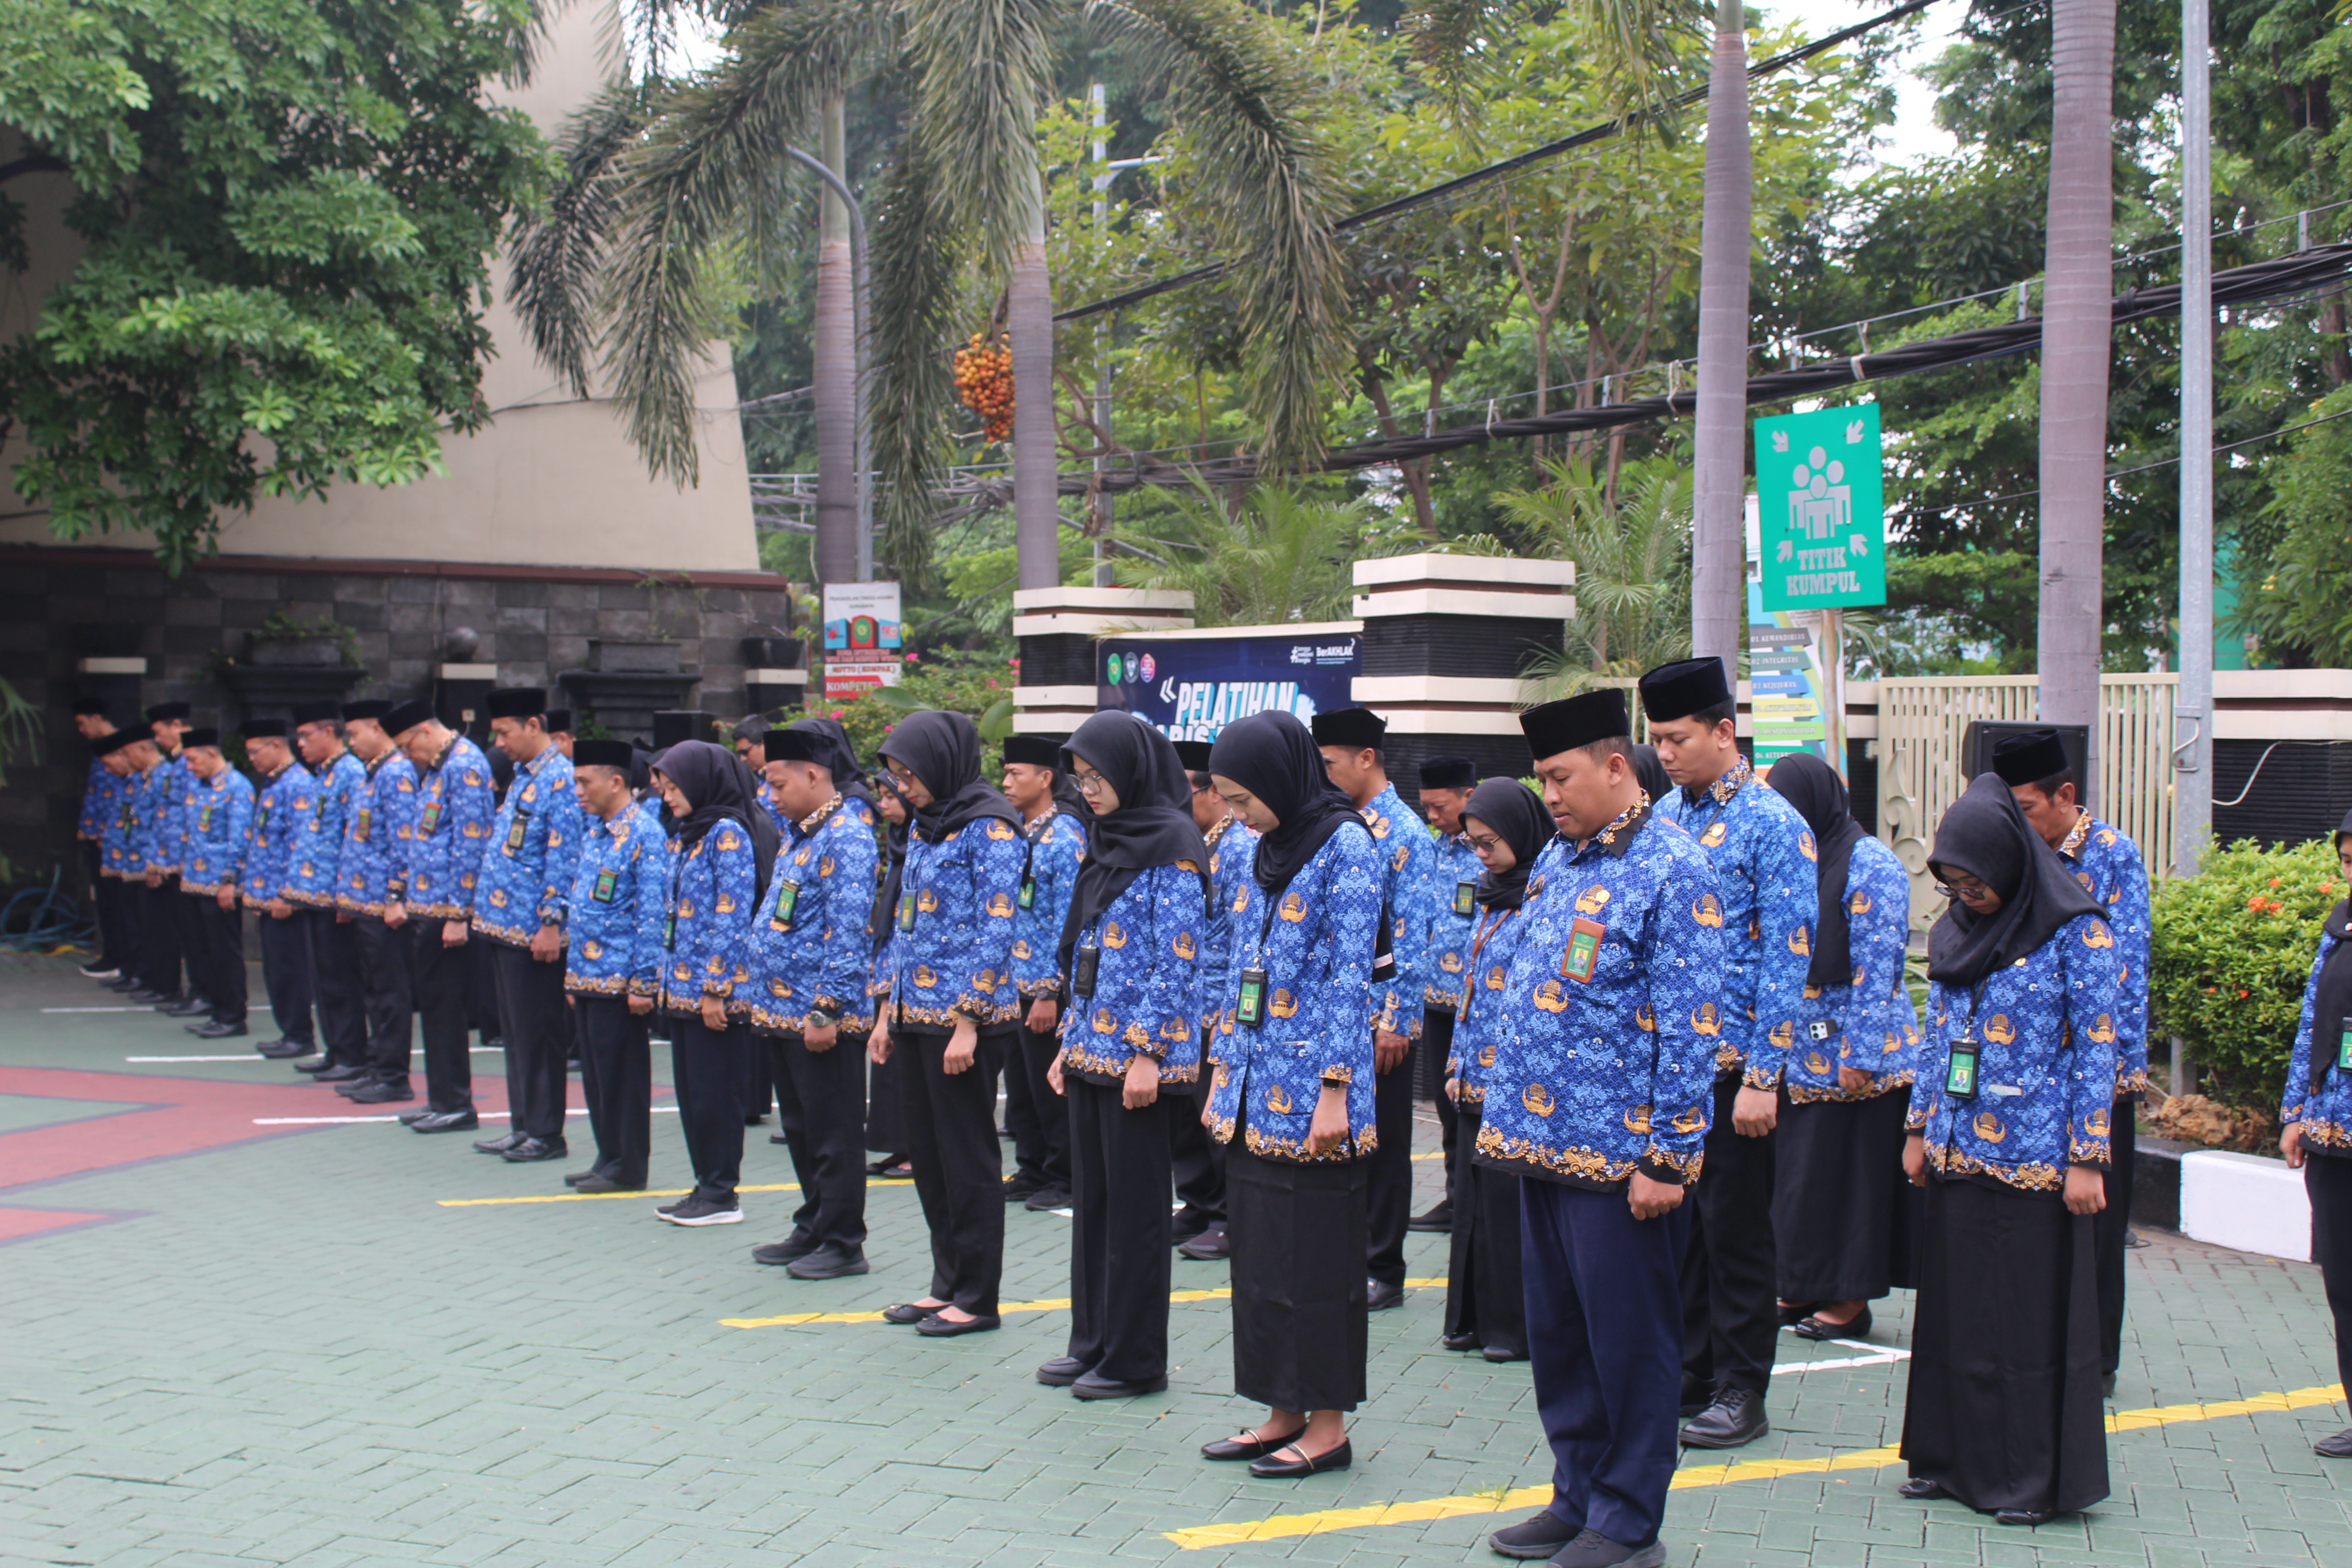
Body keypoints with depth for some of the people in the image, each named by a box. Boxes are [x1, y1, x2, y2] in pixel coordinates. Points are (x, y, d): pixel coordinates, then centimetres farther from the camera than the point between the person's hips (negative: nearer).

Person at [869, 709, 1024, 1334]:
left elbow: (997, 931, -17)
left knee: (967, 1157, -1)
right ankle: (947, 1284, 23)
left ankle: (976, 1299, 8)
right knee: (927, 1154, 13)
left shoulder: (988, 829, -12)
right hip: (916, 1013, 9)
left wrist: (968, 1022, -20)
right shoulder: (924, 827, 14)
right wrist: (888, 1011, 17)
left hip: (961, 1015, -8)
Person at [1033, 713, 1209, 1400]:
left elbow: (1177, 958, -16)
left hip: (1137, 1054, -8)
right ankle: (1093, 1341, 23)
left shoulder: (1172, 848, -12)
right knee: (1091, 1199, 13)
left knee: (1134, 1205, -1)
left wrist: (1148, 1053, -19)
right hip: (1091, 1050, 8)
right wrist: (1070, 1041, 16)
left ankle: (1135, 1360, 8)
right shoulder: (1107, 843, 14)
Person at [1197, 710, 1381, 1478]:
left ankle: (1328, 1425, 8)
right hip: (1255, 1089, 8)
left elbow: (1349, 976, -15)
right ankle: (1284, 1410, 22)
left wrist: (1335, 1092, -18)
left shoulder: (1347, 847, -11)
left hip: (1311, 1093, -8)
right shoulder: (1266, 852, 12)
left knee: (1318, 1256, -1)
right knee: (1259, 1251, 12)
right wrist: (1220, 1068, 16)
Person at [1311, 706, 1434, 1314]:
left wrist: (1396, 1021, -17)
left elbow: (1411, 937, -15)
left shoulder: (1403, 833, -11)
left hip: (1379, 1014, -7)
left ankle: (1384, 1272, 10)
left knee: (1383, 1144, 2)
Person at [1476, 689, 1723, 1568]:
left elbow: (1690, 1029, -16)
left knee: (1627, 1342, 3)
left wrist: (1667, 1159, -17)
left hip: (1618, 1156, -8)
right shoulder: (1557, 860, 12)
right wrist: (1507, 1116, 16)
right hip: (1544, 1141, 8)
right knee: (1557, 1333, 16)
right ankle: (1578, 1496, 29)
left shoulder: (1671, 871, -13)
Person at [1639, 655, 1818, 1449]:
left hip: (1730, 1064, -6)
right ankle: (1685, 1374, 24)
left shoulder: (1774, 825, -10)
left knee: (1735, 1226, 3)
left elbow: (1787, 960, -13)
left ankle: (1740, 1392, 13)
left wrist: (1762, 1078, -18)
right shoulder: (1664, 817, 9)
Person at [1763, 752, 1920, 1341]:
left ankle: (1852, 1299, 8)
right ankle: (1809, 1287, 20)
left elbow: (1877, 966, -15)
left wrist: (1861, 1054, -17)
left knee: (1851, 1171, 0)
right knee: (1800, 1168, 10)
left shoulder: (1869, 863, -12)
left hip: (1856, 1052, -7)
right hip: (1803, 1049, 7)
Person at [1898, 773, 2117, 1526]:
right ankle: (1957, 1458, 23)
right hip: (1957, 1154, 6)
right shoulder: (1955, 930, 8)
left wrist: (2085, 1158, -12)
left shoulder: (2077, 932, -10)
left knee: (2036, 1315, 1)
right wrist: (1920, 1129, 15)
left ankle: (2039, 1478, 11)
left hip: (2035, 1160, -6)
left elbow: (2097, 1049, -10)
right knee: (1954, 1308, 11)